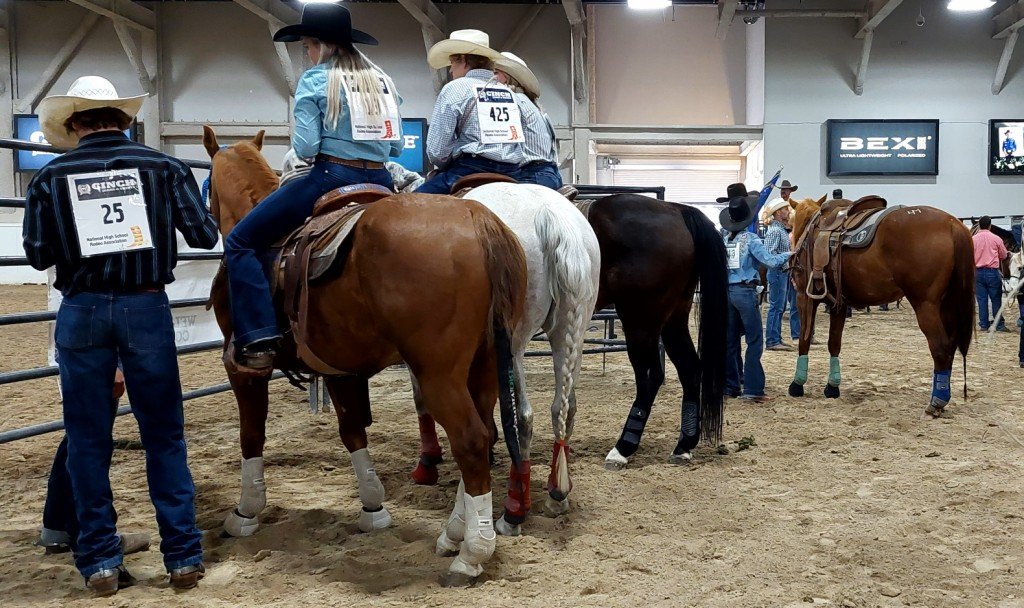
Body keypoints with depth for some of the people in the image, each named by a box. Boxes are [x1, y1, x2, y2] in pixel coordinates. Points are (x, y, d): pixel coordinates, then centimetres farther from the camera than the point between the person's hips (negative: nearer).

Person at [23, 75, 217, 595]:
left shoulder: (51, 177, 0)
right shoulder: (164, 167, 0)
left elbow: (38, 254, 2)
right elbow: (206, 236, 2)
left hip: (82, 312, 0)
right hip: (147, 308, 0)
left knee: (87, 439, 10)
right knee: (164, 436, 8)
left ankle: (100, 562, 15)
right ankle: (183, 556, 13)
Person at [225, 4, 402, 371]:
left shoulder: (315, 80, -4)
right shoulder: (383, 81, 13)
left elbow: (305, 147, -11)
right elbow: (397, 146, 13)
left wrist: (313, 153, 10)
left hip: (330, 178, -6)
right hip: (381, 184, 6)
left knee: (240, 242, 3)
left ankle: (259, 342, -8)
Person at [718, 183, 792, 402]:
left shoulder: (723, 236, 3)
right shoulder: (750, 239, -10)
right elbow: (771, 261, -15)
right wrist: (789, 254, -1)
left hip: (726, 291, 6)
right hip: (745, 292, -6)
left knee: (730, 340, 11)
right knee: (754, 339, -2)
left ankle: (730, 386, 16)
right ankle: (752, 388, -8)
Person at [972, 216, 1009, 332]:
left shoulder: (973, 239, -3)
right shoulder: (996, 239, -5)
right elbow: (1004, 256, 7)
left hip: (978, 272, 2)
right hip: (993, 272, -2)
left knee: (982, 299, 6)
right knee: (996, 299, 5)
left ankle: (984, 324, 9)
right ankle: (999, 324, 7)